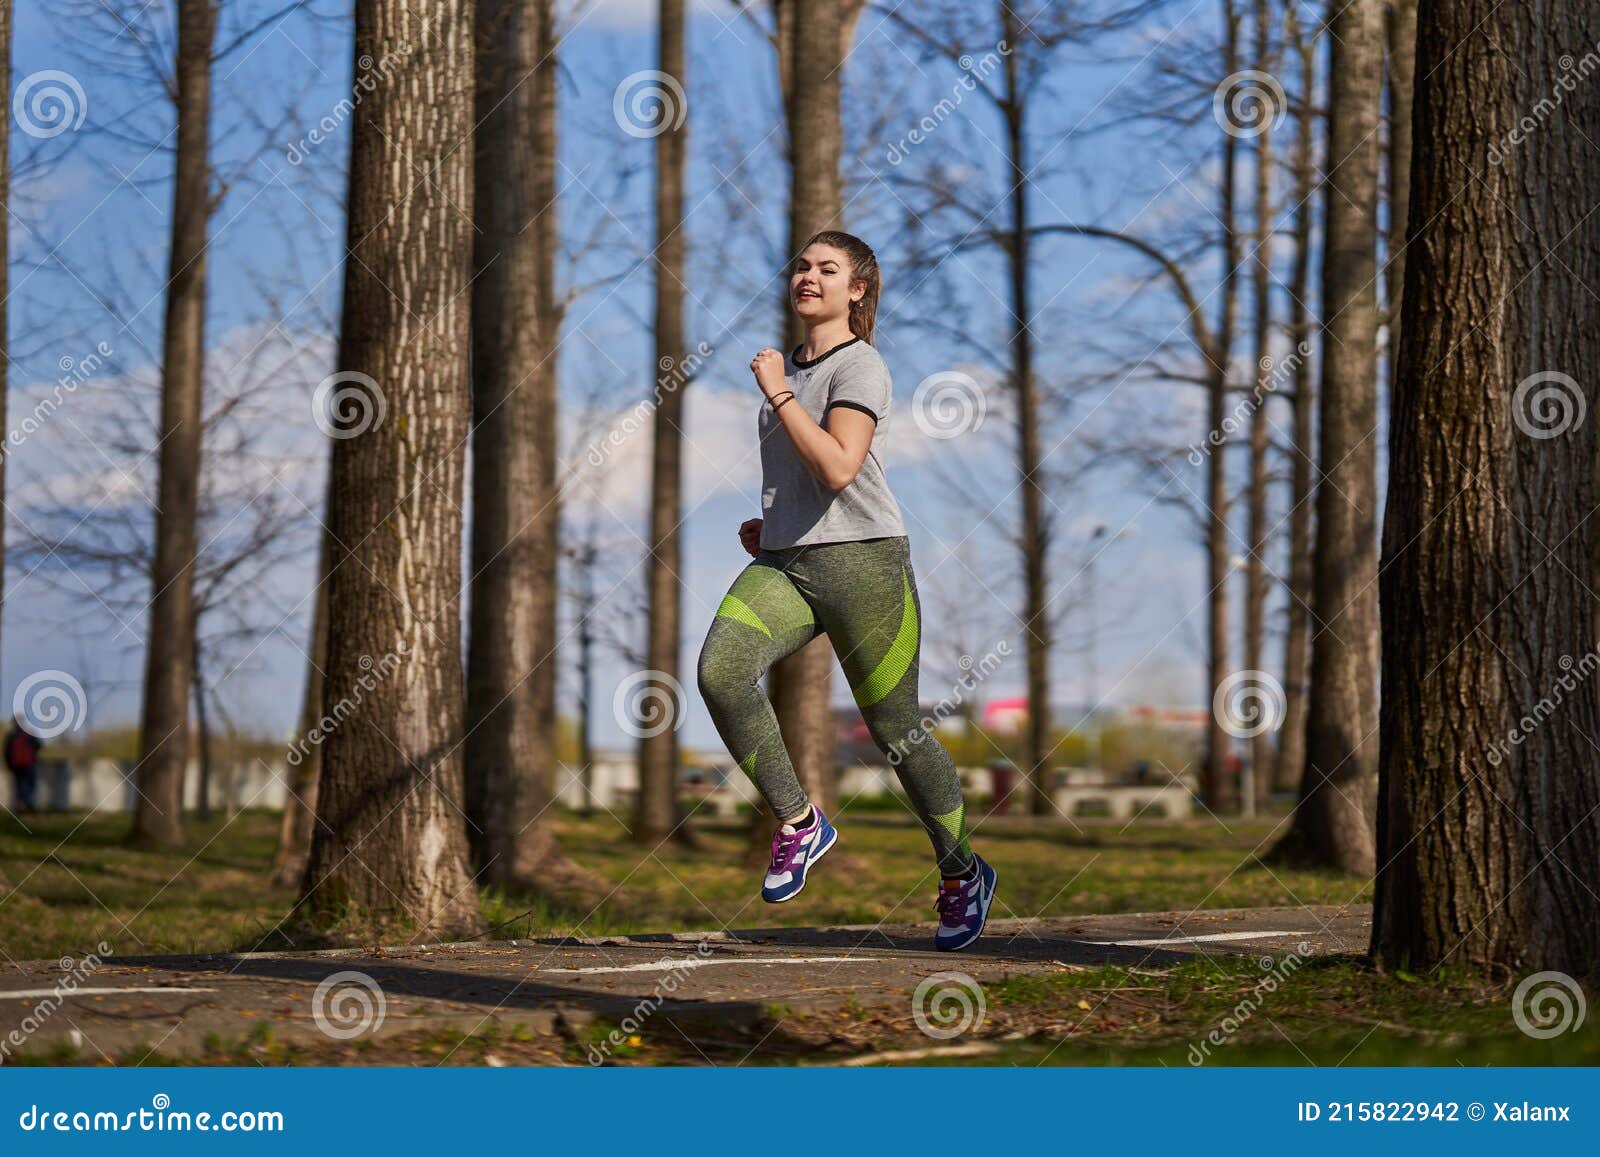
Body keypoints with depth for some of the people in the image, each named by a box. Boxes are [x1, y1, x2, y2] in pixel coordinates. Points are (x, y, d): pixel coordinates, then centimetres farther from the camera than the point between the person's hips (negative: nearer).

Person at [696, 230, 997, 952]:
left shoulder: (859, 366, -6)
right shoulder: (790, 369, 19)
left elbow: (839, 468, -21)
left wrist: (777, 394, -16)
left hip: (862, 562, -6)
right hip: (783, 566, 6)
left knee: (897, 733, 2)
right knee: (720, 670, -23)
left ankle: (961, 874, 23)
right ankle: (799, 824, -11)